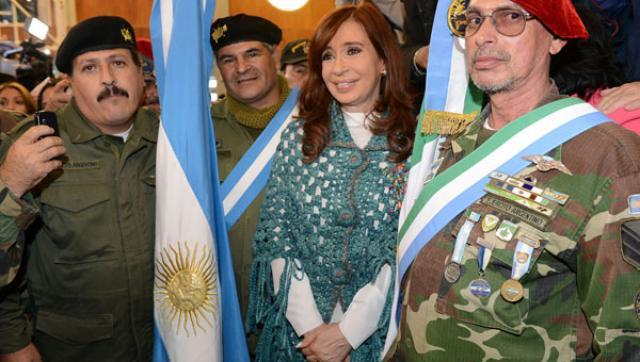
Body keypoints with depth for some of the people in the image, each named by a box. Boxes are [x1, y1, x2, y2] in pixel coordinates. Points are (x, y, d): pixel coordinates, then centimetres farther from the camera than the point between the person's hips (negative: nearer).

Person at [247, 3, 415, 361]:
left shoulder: (413, 141, -7)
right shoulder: (298, 136, -2)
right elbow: (274, 234, -5)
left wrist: (348, 331, -15)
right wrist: (309, 325, -12)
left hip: (379, 329, -1)